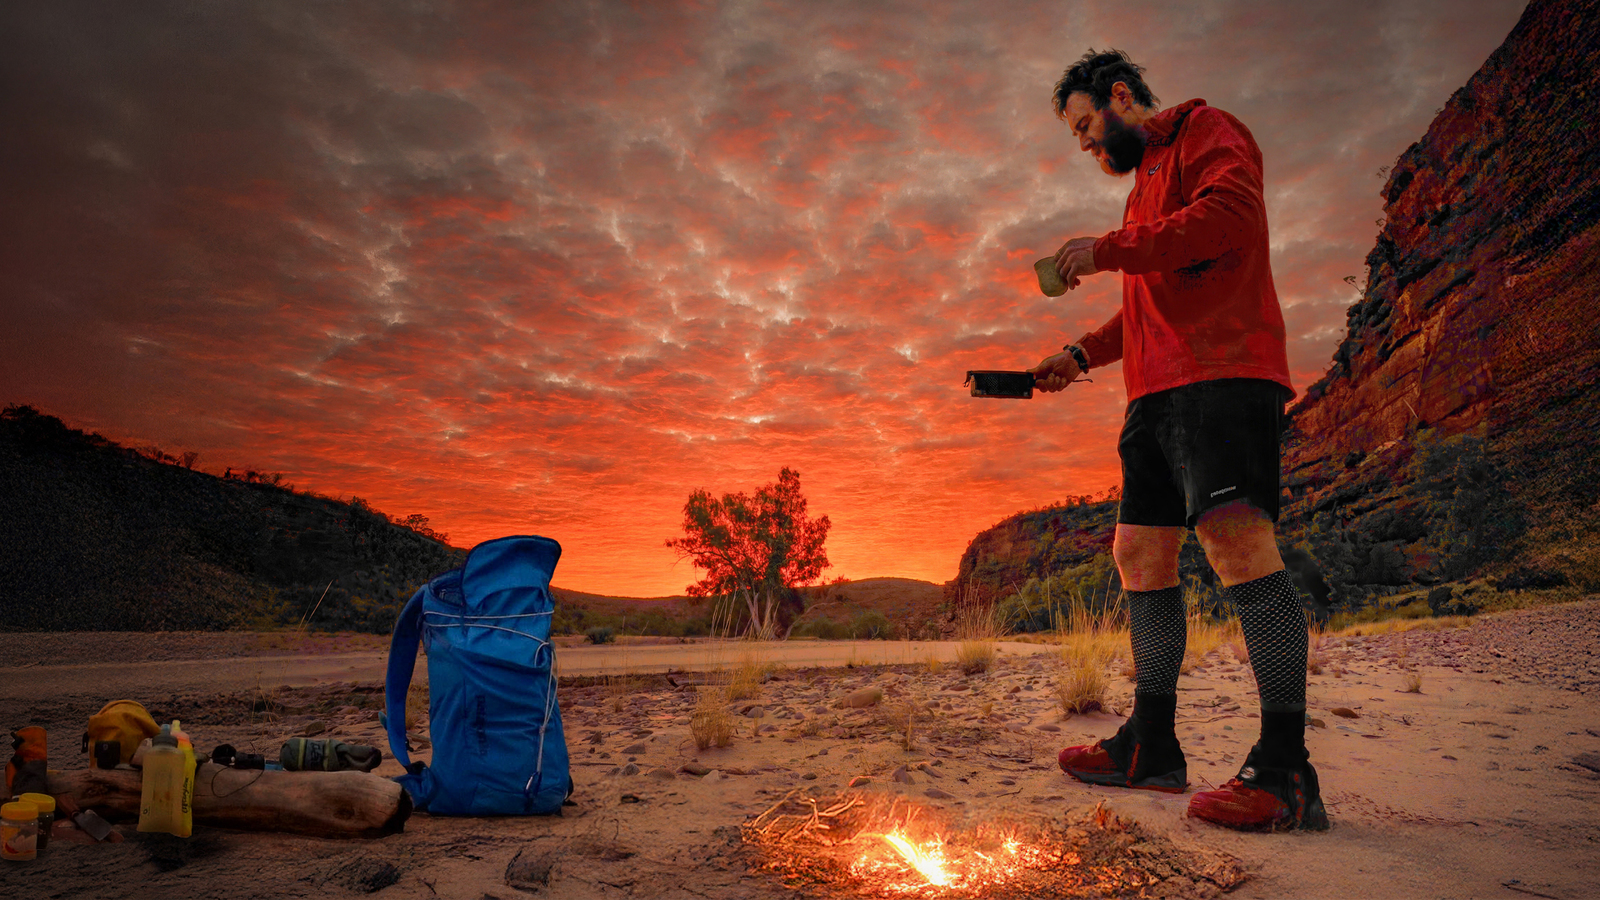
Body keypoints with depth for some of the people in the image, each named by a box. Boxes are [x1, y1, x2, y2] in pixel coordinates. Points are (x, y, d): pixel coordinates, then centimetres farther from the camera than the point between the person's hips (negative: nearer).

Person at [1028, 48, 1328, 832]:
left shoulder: (1204, 129, 8)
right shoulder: (1146, 187, 33)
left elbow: (1233, 215, -13)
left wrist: (1109, 250, -12)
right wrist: (1082, 354, 20)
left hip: (1221, 372, -10)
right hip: (1158, 390, 10)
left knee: (1233, 533, -23)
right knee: (1140, 552, 5)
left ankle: (1285, 768, -21)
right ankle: (1152, 746, 10)